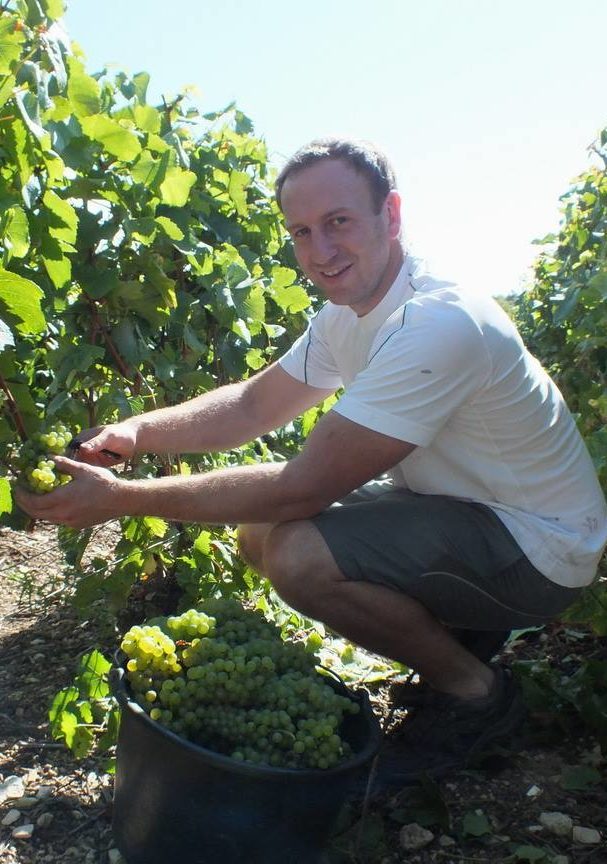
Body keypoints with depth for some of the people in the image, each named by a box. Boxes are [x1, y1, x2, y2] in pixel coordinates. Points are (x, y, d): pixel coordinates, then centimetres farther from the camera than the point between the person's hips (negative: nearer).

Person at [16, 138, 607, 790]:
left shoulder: (438, 325, -30)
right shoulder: (349, 314, 0)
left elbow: (304, 485, -30)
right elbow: (255, 403, 6)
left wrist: (124, 499, -26)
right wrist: (138, 432, -12)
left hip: (536, 549, -9)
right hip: (453, 505, 9)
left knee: (298, 554, -28)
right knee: (261, 530, 3)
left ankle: (475, 693, -3)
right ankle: (457, 635, 12)